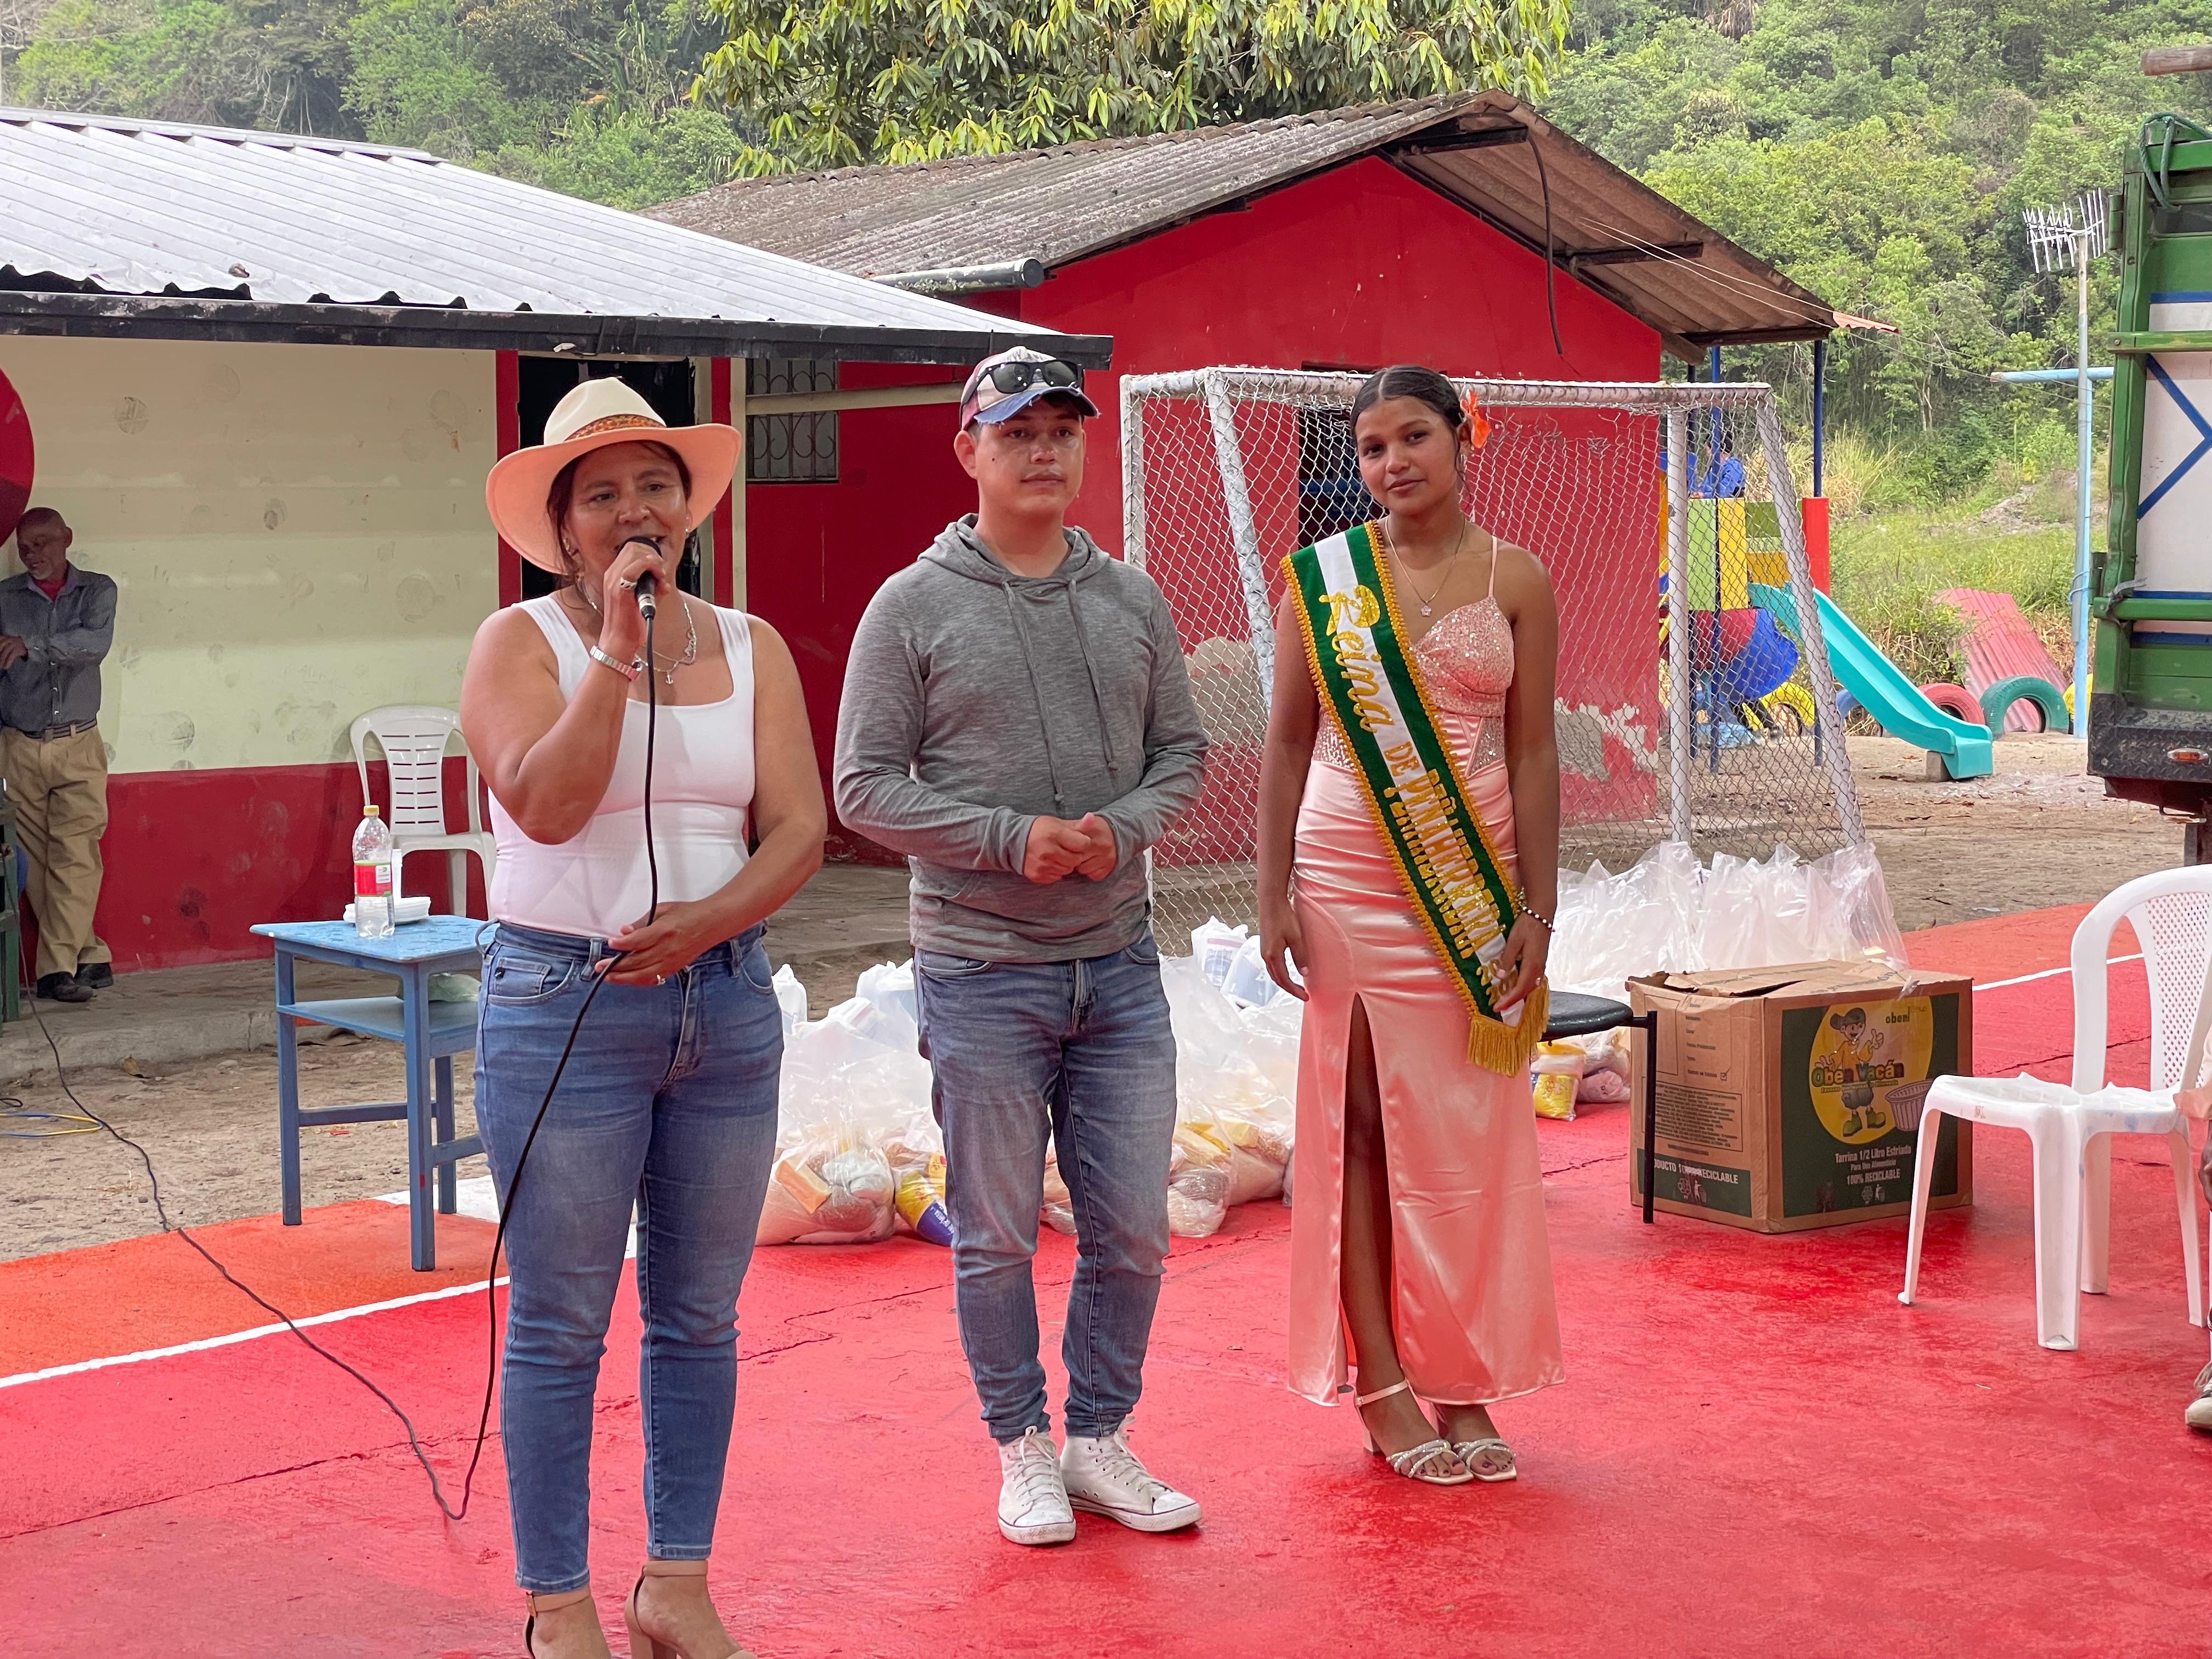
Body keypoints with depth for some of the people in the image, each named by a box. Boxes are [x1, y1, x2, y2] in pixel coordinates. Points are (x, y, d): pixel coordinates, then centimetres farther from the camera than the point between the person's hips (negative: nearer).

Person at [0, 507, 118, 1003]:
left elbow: (95, 643, -14)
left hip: (78, 746, -1)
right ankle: (90, 957, 5)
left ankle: (58, 968, -8)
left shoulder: (97, 591, 5)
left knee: (75, 857, -9)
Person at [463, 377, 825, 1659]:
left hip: (728, 1001, 4)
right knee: (561, 1326, 2)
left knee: (702, 1315, 12)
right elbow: (546, 804, -20)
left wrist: (706, 921, -15)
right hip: (564, 1006, -4)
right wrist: (619, 640, -19)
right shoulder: (523, 642, -4)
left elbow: (800, 830, 1)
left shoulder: (750, 648, 8)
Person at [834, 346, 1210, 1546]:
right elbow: (866, 785, -6)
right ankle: (1023, 1447, 22)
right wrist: (1014, 837, -16)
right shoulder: (914, 607, -4)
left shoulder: (1131, 600, 9)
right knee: (997, 1235, 6)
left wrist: (1121, 829, -9)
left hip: (1119, 964, 4)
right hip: (982, 970, -4)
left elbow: (1181, 750, 12)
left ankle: (1099, 1440, 25)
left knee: (1132, 1232, 7)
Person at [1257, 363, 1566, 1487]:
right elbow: (1288, 740, 4)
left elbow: (1533, 751, 3)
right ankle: (1381, 1383, 9)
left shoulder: (1514, 581, 3)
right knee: (1361, 1122, 2)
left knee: (1468, 1137, 4)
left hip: (1474, 883, 1)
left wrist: (1537, 908, -2)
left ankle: (1465, 1383, 14)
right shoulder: (1322, 576, 2)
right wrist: (1274, 894, -2)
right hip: (1351, 880, -1)